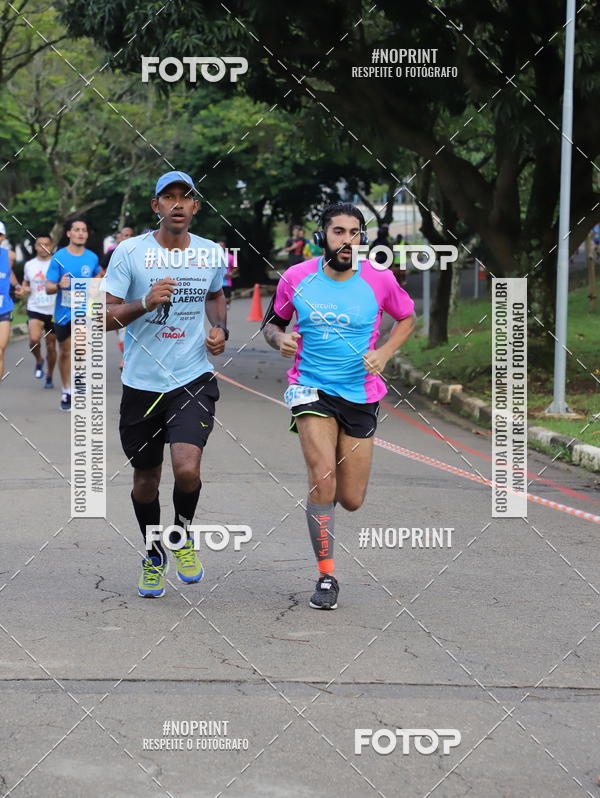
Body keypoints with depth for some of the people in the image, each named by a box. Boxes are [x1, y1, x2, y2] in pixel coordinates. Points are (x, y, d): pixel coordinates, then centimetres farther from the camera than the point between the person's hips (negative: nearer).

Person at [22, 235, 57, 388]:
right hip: (35, 310, 1)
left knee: (51, 346, 6)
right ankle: (38, 361, 9)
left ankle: (49, 377, 23)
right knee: (34, 339, -22)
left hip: (53, 311, -1)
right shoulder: (29, 265, 7)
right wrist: (24, 289, 0)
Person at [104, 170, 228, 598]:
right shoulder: (129, 252, -6)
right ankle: (154, 554, 36)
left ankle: (183, 533, 12)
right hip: (142, 382, 0)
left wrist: (221, 330, 6)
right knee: (146, 479, 10)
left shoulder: (213, 254, 3)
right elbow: (106, 318, -6)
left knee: (187, 469, -20)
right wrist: (145, 302, -22)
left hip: (193, 378, 0)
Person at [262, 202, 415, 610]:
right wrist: (280, 338, -12)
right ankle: (326, 576, -5)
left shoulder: (379, 280, -7)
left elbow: (407, 317, 11)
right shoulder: (296, 278, -5)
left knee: (351, 500, 3)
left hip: (361, 395, 1)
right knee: (322, 478, -20)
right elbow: (272, 322, 11)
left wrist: (384, 354, -5)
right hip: (311, 390, -1)